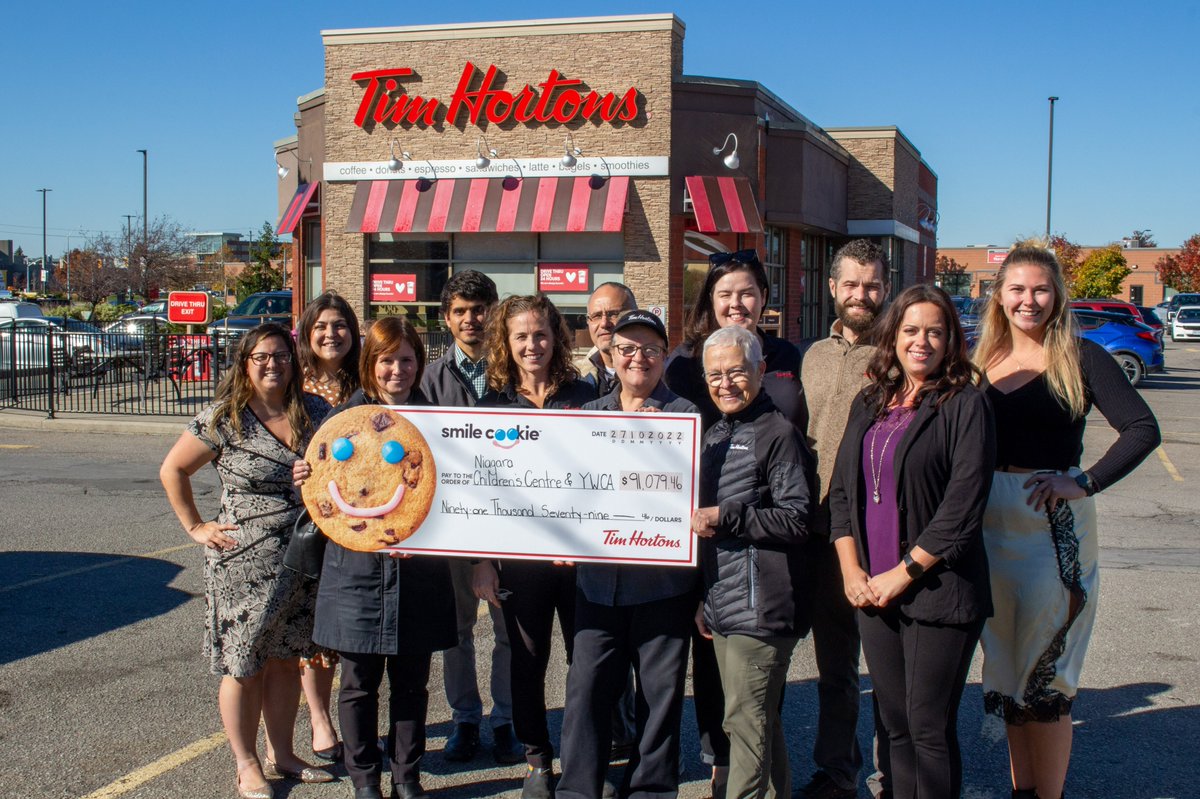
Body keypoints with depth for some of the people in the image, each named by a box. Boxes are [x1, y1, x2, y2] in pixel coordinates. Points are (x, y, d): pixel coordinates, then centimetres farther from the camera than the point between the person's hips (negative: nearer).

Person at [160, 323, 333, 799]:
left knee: (287, 660, 14)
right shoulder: (223, 419, -7)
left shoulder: (314, 413, 3)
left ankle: (281, 755, 28)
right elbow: (172, 470, 0)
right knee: (244, 666, 5)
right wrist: (196, 528, -3)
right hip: (244, 562, -4)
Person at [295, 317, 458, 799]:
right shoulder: (342, 417, 1)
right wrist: (303, 479, -18)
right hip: (357, 566, -1)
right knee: (359, 681, 7)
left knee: (411, 681, 10)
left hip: (417, 571, 1)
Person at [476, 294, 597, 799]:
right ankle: (537, 758, 25)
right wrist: (481, 561, 0)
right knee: (527, 662, 10)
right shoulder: (493, 403, 4)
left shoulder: (584, 396, 2)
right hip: (519, 554, 1)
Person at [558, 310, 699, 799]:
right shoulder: (588, 416, 13)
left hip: (663, 580, -2)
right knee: (587, 686, 2)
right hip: (598, 578, 3)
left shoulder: (685, 416, 3)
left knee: (660, 690, 5)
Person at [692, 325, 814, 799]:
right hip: (722, 606, 9)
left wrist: (725, 517, -20)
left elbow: (796, 519, -15)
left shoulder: (778, 434, -9)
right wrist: (702, 597, 20)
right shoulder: (715, 436, 17)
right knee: (762, 721, 17)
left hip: (760, 605, -8)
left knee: (747, 722, -6)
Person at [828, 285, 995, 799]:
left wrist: (903, 574, -13)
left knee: (930, 729, 0)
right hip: (873, 593, 5)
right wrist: (851, 570, 0)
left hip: (937, 591, -5)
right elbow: (841, 490, 12)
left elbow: (963, 506, -13)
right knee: (895, 724, 12)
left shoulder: (965, 405, -6)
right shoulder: (869, 405, 12)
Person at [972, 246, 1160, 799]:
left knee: (1044, 674, -2)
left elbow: (1143, 430, -11)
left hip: (1054, 526, -5)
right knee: (1005, 668, 12)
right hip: (989, 521, 5)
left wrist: (1084, 484, -16)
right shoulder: (981, 358, 9)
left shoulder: (1080, 358, -5)